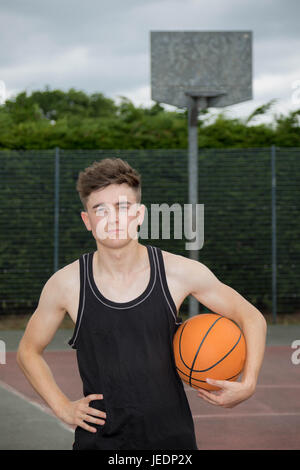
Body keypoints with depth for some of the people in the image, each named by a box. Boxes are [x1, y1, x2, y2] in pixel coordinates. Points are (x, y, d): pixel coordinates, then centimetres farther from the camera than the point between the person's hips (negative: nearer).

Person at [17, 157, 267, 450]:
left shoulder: (180, 272, -7)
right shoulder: (65, 284, -7)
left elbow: (252, 318, 5)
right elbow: (28, 351, 10)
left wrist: (247, 385, -7)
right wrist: (63, 407, -1)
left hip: (173, 437, 1)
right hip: (98, 439, 0)